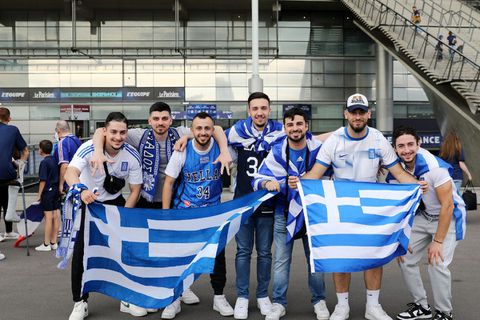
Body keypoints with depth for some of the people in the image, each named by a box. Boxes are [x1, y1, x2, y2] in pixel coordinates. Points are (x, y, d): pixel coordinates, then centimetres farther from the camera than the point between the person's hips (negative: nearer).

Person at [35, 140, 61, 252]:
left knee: (48, 217, -3)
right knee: (56, 216, 8)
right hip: (57, 191, 7)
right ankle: (53, 242, 15)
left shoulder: (44, 162, -12)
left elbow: (43, 180, -14)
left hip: (48, 191, -7)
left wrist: (39, 195, -8)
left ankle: (46, 244, 3)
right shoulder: (55, 160, 8)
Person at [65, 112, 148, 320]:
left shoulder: (132, 156, -18)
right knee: (81, 251, -6)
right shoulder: (89, 148, -26)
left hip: (115, 201, 2)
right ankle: (80, 303, 12)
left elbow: (135, 190, -9)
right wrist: (82, 190, -64)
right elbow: (70, 173, -43)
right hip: (88, 201, -2)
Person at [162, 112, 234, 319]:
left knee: (218, 254, 7)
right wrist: (165, 214, -10)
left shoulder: (220, 147, -10)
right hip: (184, 209, -1)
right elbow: (168, 183, -7)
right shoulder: (182, 152, -11)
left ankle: (219, 297, 24)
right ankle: (175, 299, 19)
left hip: (213, 210, 1)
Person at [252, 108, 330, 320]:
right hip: (284, 213, 0)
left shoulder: (319, 149, -9)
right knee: (281, 260, 3)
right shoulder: (277, 152, -7)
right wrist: (267, 183, -30)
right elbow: (258, 180, -8)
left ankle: (319, 300, 25)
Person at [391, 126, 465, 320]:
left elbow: (447, 206, -24)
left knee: (437, 264, -18)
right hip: (423, 216, 7)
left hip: (448, 217, -6)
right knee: (405, 259, 3)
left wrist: (438, 241, -20)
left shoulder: (434, 168, -30)